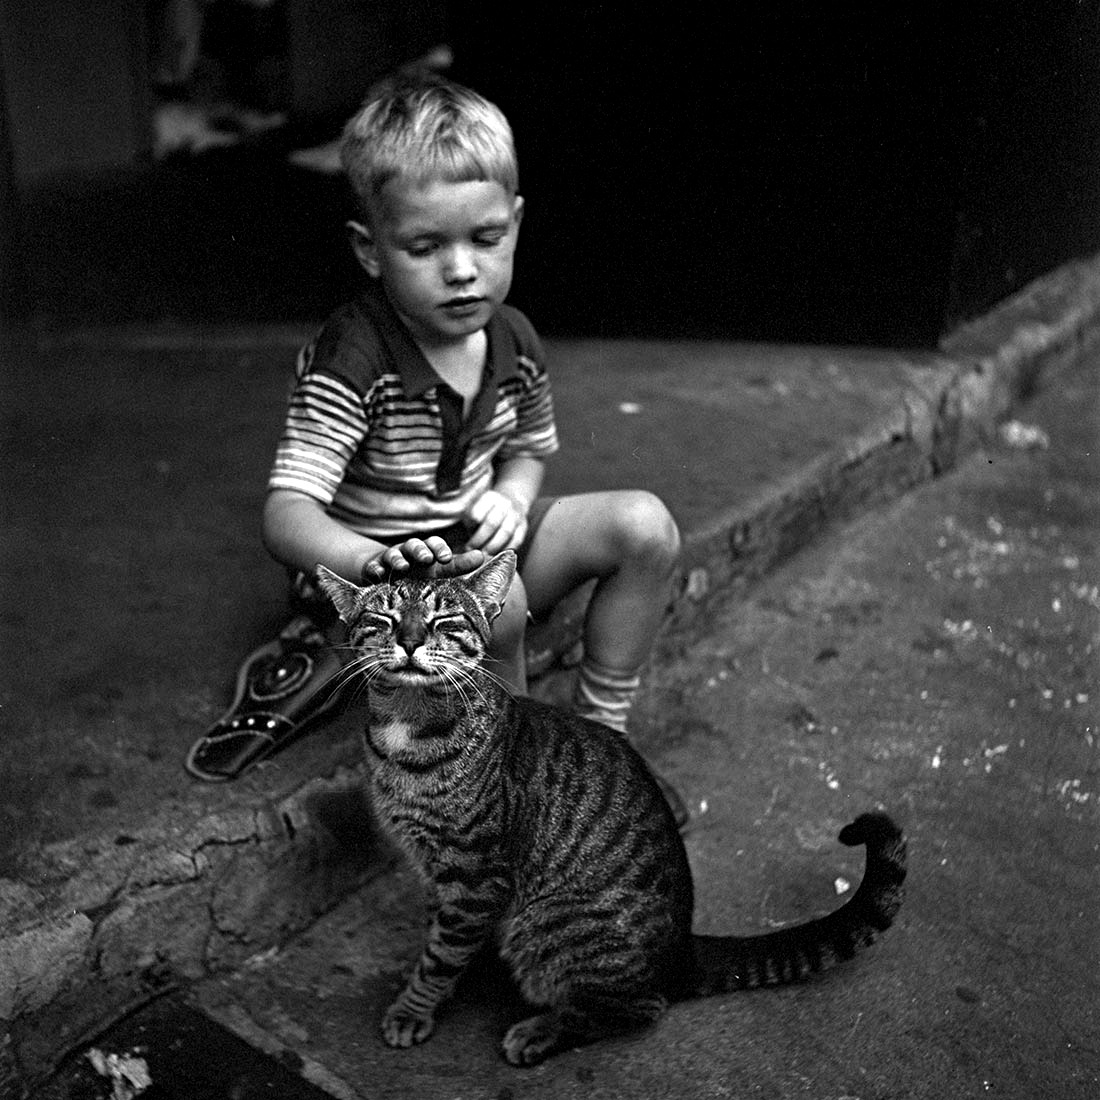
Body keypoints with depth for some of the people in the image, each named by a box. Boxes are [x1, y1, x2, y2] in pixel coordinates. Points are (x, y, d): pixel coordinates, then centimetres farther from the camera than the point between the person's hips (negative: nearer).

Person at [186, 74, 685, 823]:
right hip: (375, 580, -6)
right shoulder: (351, 361, -23)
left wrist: (512, 496, -10)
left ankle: (599, 732, 1)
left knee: (645, 525, -9)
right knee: (495, 603, -36)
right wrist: (376, 560, -52)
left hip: (474, 546, 7)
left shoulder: (514, 341, -4)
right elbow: (287, 516, -30)